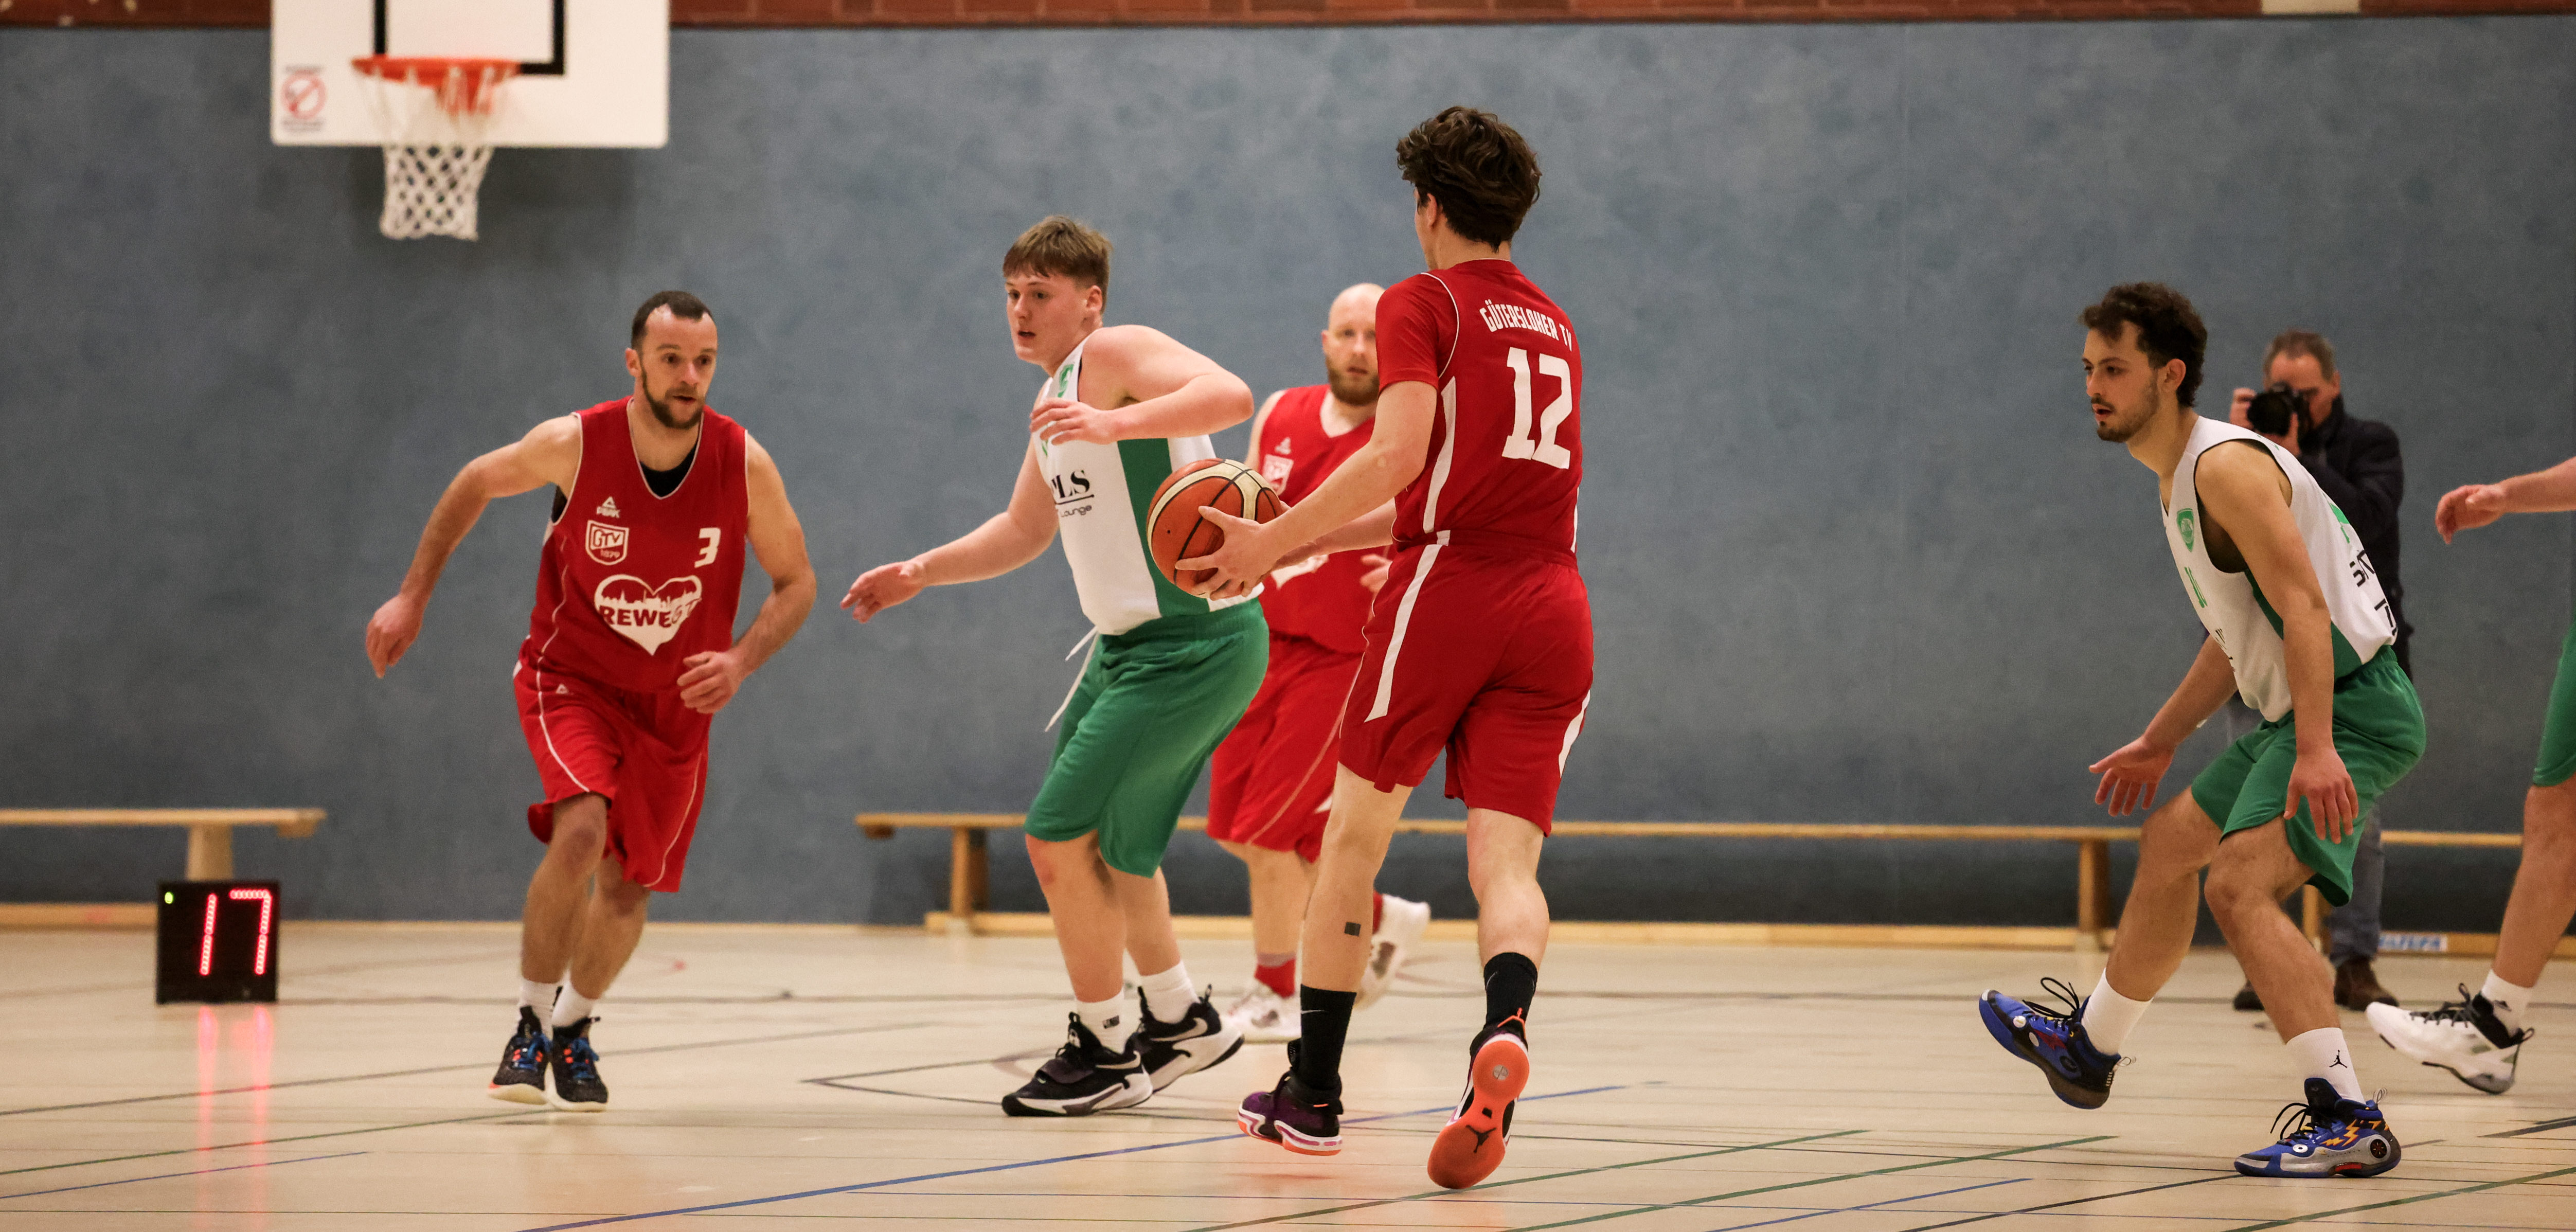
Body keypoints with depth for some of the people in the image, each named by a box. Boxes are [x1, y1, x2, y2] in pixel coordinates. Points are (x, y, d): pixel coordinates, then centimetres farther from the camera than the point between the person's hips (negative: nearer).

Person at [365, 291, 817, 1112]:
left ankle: (574, 1029, 38)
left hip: (674, 701, 2)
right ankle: (531, 1023, -10)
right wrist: (413, 597, -1)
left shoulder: (744, 466, -19)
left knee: (627, 888, 9)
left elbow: (795, 583, -6)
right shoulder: (576, 444, -21)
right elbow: (477, 484, -1)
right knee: (580, 832, -27)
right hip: (572, 676, -2)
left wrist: (743, 659, -23)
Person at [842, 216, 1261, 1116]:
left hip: (1194, 644, -11)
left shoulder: (1114, 355, -14)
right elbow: (1025, 530, 30)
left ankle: (1106, 1050, 3)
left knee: (1058, 837, -10)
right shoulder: (1054, 399, 16)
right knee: (1103, 837, 23)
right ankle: (1181, 1021, 38)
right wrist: (919, 573, 21)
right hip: (1131, 644, 11)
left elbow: (1231, 396, -33)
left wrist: (1114, 422, -45)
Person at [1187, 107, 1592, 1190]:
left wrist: (1274, 541, -6)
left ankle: (1311, 1095, 15)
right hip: (1553, 604, 5)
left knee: (1353, 836, 10)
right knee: (1506, 863, -3)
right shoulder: (1552, 325, 23)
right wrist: (1300, 543, 28)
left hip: (1448, 592, -5)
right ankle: (1504, 1027, -35)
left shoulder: (1423, 305, 1)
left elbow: (1401, 456, -15)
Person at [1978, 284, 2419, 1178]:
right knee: (2169, 846, 25)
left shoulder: (2226, 467, -17)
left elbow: (2304, 608, -26)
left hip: (2350, 708, -11)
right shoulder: (2178, 482, 16)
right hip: (2303, 712, 11)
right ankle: (2089, 1047, 46)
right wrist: (2160, 743, 32)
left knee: (2238, 886, -25)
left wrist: (2317, 750, -35)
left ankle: (2349, 1121, -31)